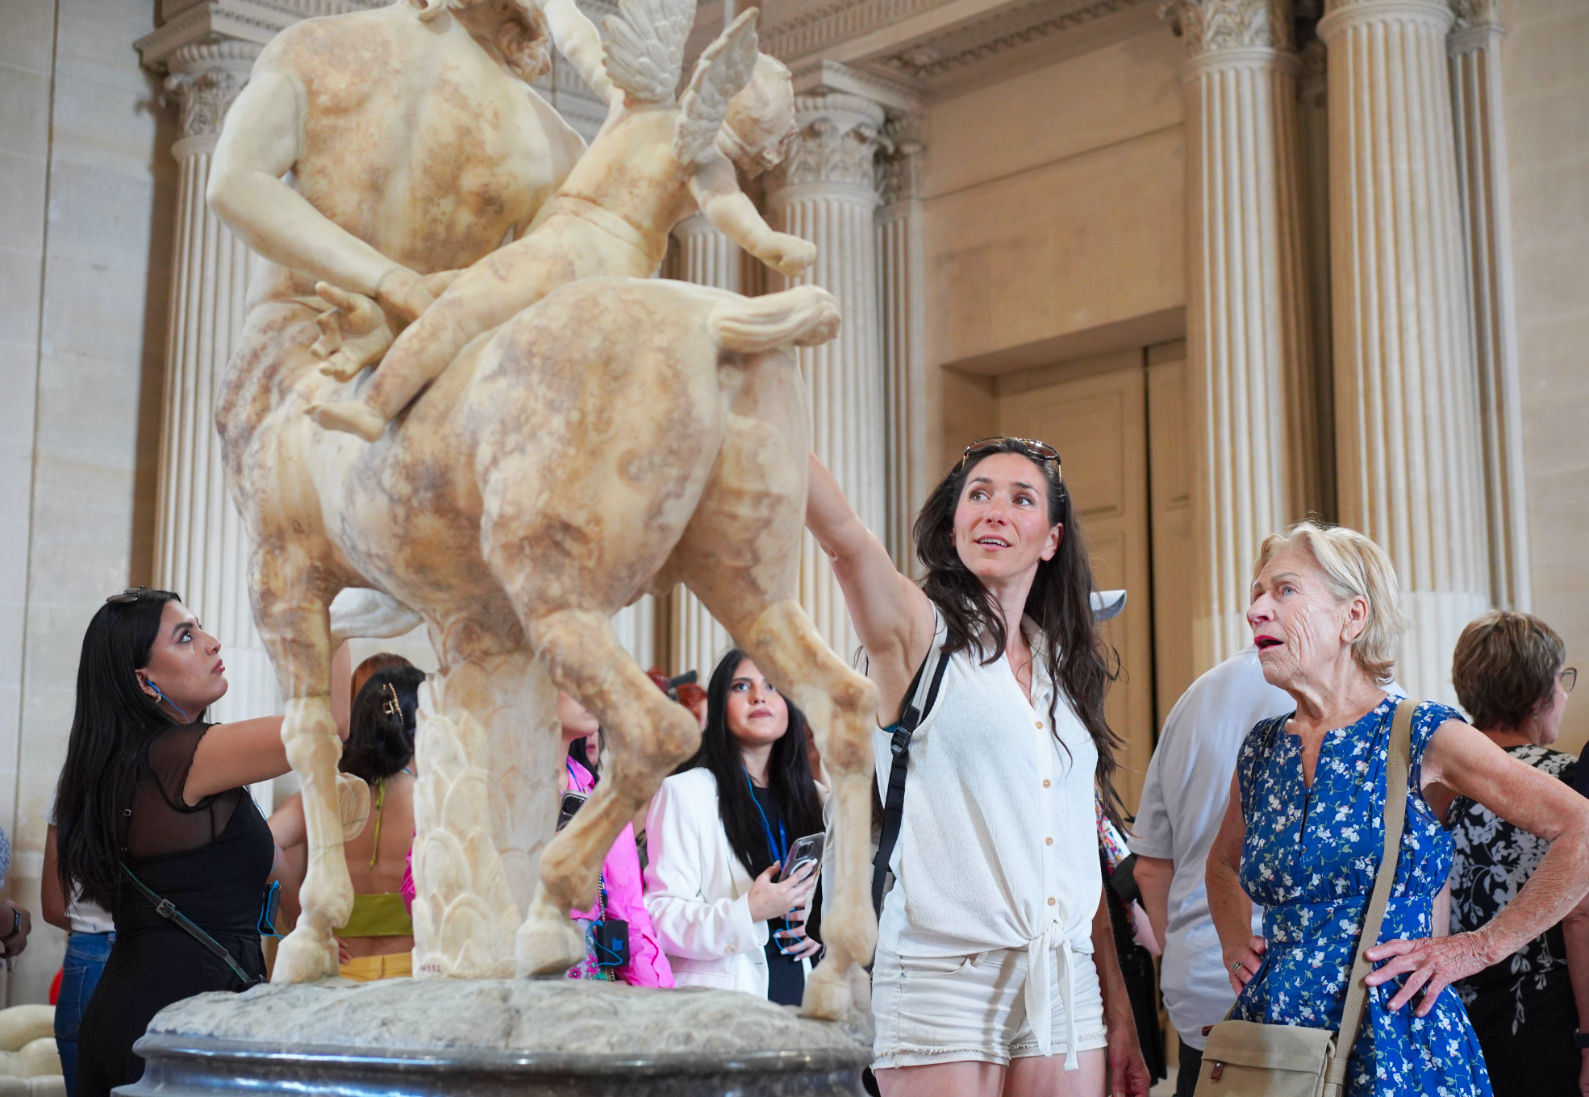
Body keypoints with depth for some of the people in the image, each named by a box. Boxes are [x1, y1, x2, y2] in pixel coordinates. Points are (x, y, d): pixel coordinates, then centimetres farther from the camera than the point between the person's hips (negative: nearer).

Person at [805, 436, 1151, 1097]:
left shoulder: (1065, 665, 15)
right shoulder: (919, 631, 0)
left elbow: (1081, 856, 16)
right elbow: (841, 534, -21)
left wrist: (1120, 1018, 13)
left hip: (1067, 985, 5)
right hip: (944, 983, -5)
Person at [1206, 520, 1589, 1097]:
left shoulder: (1421, 737, -7)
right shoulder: (1261, 751, 8)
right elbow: (1223, 863, 28)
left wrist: (1481, 945, -10)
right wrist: (1235, 944, 11)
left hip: (1392, 1048, -4)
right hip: (1272, 1045, 5)